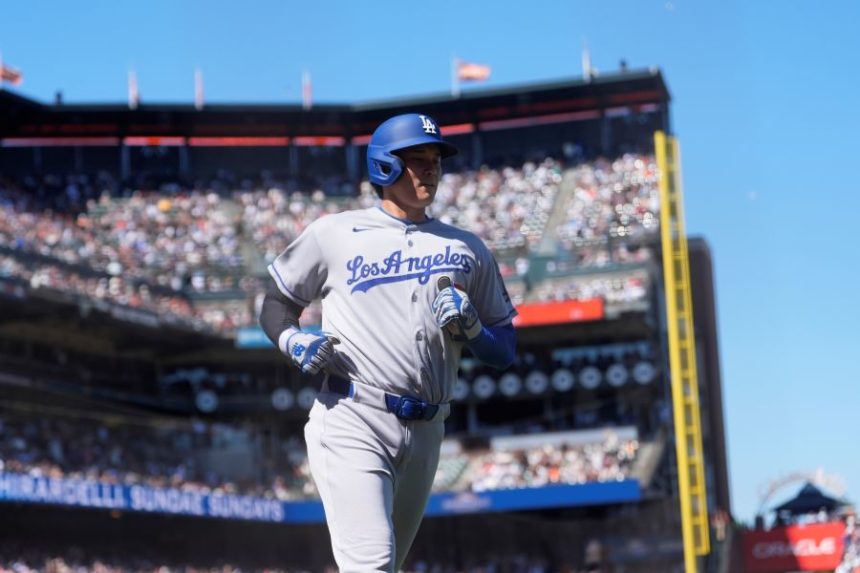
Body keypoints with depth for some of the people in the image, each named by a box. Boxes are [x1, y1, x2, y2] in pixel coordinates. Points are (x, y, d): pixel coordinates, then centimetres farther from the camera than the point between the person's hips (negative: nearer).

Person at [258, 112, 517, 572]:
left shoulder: (468, 250, 16)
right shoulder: (334, 233, 7)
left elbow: (504, 352, 17)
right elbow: (276, 304, 15)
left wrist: (470, 327, -4)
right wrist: (292, 341, -7)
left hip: (425, 433, 4)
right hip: (352, 424, -4)